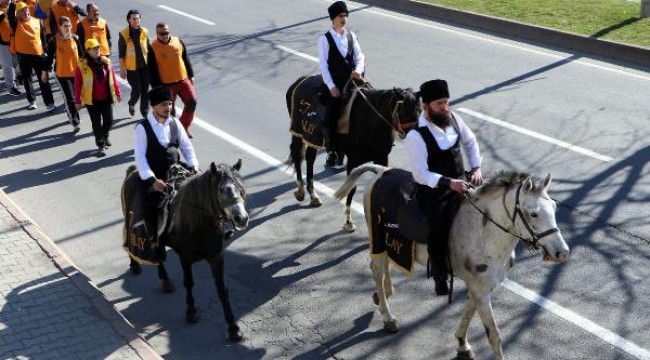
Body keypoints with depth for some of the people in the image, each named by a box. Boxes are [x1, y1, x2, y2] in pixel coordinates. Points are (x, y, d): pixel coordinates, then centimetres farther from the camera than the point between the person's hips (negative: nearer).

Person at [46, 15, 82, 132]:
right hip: (62, 74, -3)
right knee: (70, 98, -9)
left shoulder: (75, 38, 1)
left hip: (76, 72, 3)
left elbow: (81, 54, 10)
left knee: (76, 96, 13)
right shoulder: (54, 40, -7)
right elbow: (49, 56, 0)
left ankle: (71, 115, 35)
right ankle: (75, 122, -9)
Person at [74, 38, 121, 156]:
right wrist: (77, 101, -8)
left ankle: (105, 135, 39)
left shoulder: (105, 61, 0)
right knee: (97, 123, 4)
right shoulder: (82, 64, -12)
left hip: (106, 98, 3)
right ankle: (100, 145, 16)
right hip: (92, 100, -3)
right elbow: (78, 83, -9)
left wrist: (117, 93, 11)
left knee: (109, 121, 8)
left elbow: (112, 78, 7)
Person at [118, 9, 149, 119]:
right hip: (132, 67, -3)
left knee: (145, 89, 6)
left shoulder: (145, 32, 2)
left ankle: (145, 112, 20)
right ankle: (131, 104, 29)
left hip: (145, 65, 3)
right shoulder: (124, 34, -9)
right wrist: (122, 69, -8)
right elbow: (121, 53, -6)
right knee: (137, 89, -2)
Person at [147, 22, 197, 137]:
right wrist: (157, 87, -12)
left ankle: (184, 127, 16)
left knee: (192, 102, -3)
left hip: (183, 80, 3)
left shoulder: (178, 42, 0)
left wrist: (191, 75, 11)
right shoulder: (153, 48, -11)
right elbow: (152, 70, -10)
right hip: (166, 84, -3)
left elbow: (186, 59, 11)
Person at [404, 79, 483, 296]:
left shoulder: (453, 118, -2)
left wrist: (476, 168, 3)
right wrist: (449, 183, -31)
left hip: (460, 183, 7)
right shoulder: (416, 136, -21)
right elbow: (421, 174, -22)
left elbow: (470, 142, 16)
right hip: (434, 191, -7)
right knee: (439, 233, -24)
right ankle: (439, 276, 3)